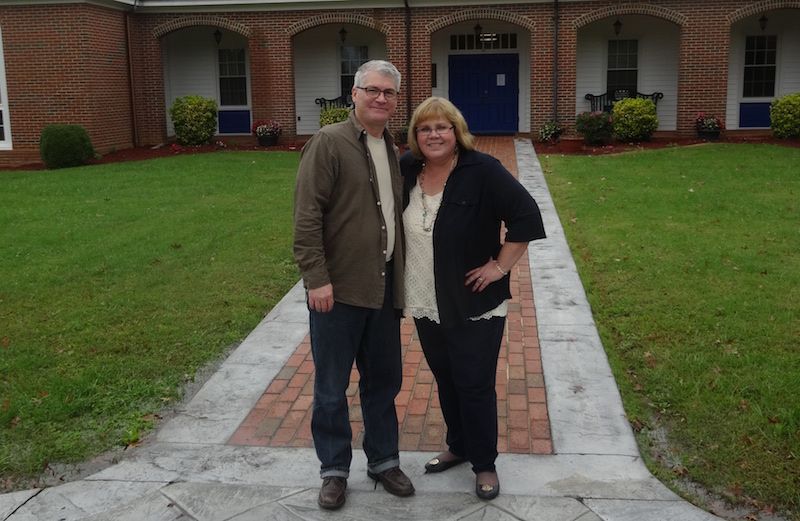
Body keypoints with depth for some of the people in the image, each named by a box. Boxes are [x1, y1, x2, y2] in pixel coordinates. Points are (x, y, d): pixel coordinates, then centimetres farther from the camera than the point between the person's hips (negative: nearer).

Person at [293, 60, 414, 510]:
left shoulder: (393, 151, 12)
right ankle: (334, 470, 24)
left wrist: (401, 278, 14)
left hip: (384, 287, 6)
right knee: (332, 388, 8)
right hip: (337, 289, -6)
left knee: (384, 381, 17)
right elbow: (307, 216, -14)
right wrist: (317, 279, -18)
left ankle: (384, 460, 33)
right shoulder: (329, 142, -9)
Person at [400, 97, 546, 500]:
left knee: (475, 386, 2)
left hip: (473, 305, -5)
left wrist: (500, 266, -17)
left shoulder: (483, 172, -16)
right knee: (445, 380, 19)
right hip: (425, 304, 6)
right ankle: (458, 446, 38)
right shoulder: (407, 169, 0)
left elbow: (526, 217, -19)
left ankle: (485, 465, 19)